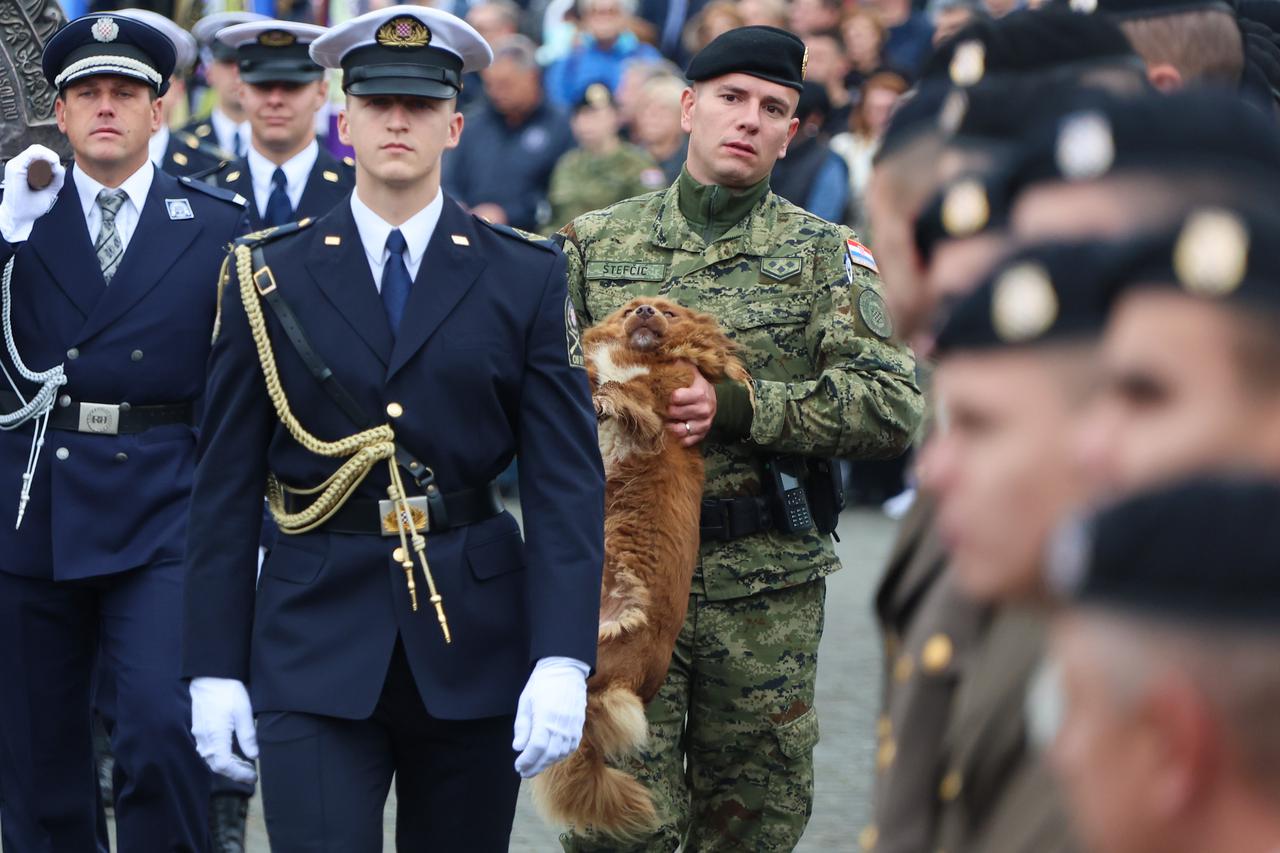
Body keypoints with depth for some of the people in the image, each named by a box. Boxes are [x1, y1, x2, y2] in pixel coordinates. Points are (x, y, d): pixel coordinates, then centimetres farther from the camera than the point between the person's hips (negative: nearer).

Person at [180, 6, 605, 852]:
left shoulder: (527, 277, 2)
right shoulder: (269, 276, 3)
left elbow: (567, 479, -2)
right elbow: (227, 482, 4)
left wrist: (563, 660, -12)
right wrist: (215, 666, -1)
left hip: (475, 647, 1)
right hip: (315, 642, -1)